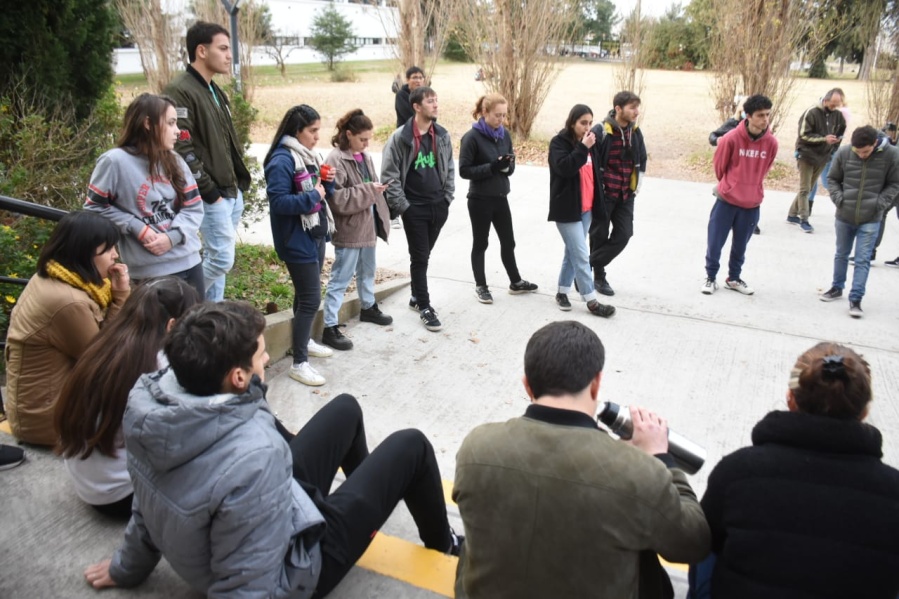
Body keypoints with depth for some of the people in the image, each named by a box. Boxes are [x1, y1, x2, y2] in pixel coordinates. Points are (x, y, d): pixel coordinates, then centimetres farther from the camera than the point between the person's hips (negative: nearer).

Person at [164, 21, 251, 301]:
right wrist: (208, 191, -18)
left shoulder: (215, 92, 17)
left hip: (232, 192, 9)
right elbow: (182, 149, -20)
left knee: (214, 258, 13)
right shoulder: (180, 91, -13)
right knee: (222, 259, -8)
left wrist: (239, 182, 13)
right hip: (212, 196, -9)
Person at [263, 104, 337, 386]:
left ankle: (305, 341, 39)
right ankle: (299, 363, 1)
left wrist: (328, 182, -1)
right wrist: (313, 196, -24)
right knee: (311, 298, -8)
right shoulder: (282, 160, -19)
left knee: (307, 293, 21)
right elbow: (279, 202, -26)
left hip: (316, 235, 9)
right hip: (298, 240, -9)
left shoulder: (310, 155, 10)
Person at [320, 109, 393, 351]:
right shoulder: (336, 160, -17)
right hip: (348, 230, -8)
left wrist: (379, 204, 10)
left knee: (367, 271, 24)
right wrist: (368, 190, -24)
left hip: (368, 226, 8)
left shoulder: (365, 156, 8)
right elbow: (338, 199, -24)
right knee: (340, 279, -4)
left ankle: (368, 307, 45)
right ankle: (330, 327, 1)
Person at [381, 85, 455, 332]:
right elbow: (389, 175, -10)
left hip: (438, 207, 5)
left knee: (424, 255, 16)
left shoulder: (442, 136, 5)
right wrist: (402, 206, -12)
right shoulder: (400, 137, -11)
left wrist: (447, 198, 5)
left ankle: (417, 295, 32)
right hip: (414, 208, -5)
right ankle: (424, 306, 9)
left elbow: (449, 169, 13)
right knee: (419, 257, 1)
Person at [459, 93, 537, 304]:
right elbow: (464, 170, -16)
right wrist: (492, 167, -24)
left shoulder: (504, 134, 6)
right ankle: (481, 286, 20)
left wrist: (507, 165, -13)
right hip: (480, 200, -6)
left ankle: (515, 282, 30)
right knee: (480, 244, 7)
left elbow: (510, 168, 11)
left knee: (508, 242, 15)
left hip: (500, 198, 6)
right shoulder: (472, 137, -13)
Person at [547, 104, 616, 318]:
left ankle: (562, 291, 25)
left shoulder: (588, 142, 11)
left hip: (586, 208, 8)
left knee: (573, 252, 13)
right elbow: (564, 168, -26)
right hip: (567, 209, -7)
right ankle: (592, 302, -3)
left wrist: (596, 203, 20)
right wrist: (582, 148, -26)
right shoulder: (559, 142, -10)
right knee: (581, 255, -7)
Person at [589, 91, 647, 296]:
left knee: (623, 234, -2)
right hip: (603, 194, -6)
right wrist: (596, 192, -13)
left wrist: (636, 187, 13)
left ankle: (587, 266, 10)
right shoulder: (601, 132, -16)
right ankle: (599, 276, 21)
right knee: (599, 235, 4)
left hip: (626, 195, 6)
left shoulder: (635, 133, 5)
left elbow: (641, 161, 17)